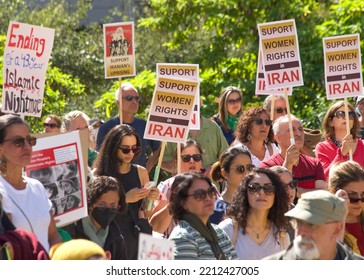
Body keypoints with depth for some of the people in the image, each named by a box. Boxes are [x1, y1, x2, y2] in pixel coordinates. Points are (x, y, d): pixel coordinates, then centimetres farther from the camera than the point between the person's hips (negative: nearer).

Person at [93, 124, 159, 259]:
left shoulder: (141, 172, 5)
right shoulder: (99, 173, -4)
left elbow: (147, 214, 9)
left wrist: (149, 199, -10)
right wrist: (125, 199, -17)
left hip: (137, 235, 3)